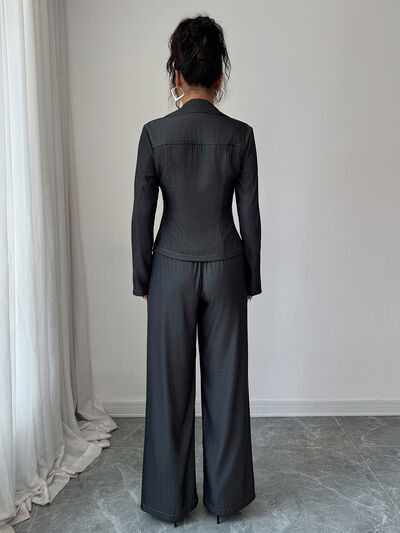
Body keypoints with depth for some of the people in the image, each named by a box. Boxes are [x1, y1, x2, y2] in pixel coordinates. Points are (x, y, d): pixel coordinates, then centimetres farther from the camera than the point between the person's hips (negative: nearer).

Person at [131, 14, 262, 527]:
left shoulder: (154, 133, -6)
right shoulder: (240, 135, -4)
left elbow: (142, 216, -5)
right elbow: (250, 215, -2)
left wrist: (142, 279, 6)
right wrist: (251, 279, 9)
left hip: (172, 270, 0)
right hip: (226, 269, 1)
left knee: (170, 383, 11)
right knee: (225, 380, 12)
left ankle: (171, 498, 26)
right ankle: (225, 494, 29)